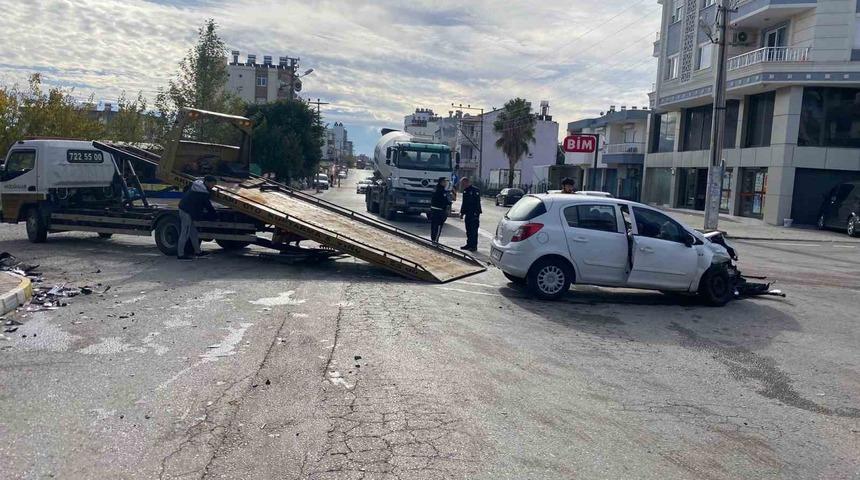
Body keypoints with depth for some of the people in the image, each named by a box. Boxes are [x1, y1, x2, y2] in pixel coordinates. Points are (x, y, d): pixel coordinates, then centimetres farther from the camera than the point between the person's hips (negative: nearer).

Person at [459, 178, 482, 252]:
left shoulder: (475, 190, -11)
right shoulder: (465, 191, 15)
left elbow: (477, 203, -17)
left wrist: (476, 213, -22)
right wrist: (462, 213, 18)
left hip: (474, 214, -8)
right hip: (468, 214, 8)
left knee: (473, 230, -5)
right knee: (468, 230, 12)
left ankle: (474, 246, -1)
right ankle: (469, 244, 20)